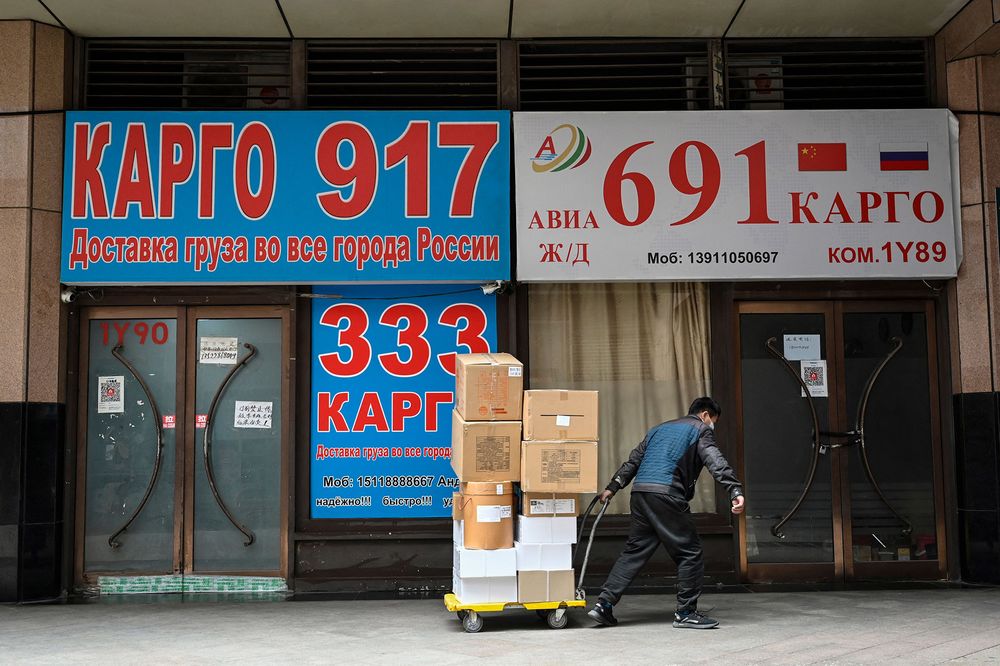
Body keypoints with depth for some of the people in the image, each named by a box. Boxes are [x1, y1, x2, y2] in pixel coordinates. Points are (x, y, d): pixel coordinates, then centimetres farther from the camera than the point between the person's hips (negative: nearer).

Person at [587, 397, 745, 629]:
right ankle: (685, 613, 4)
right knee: (689, 553, 3)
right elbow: (716, 462, -8)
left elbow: (633, 460, 29)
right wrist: (735, 491, -18)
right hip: (666, 493, -7)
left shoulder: (660, 428, 29)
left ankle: (604, 604, 5)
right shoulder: (701, 430, 9)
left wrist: (612, 487, 31)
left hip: (640, 492, 7)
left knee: (634, 551, 12)